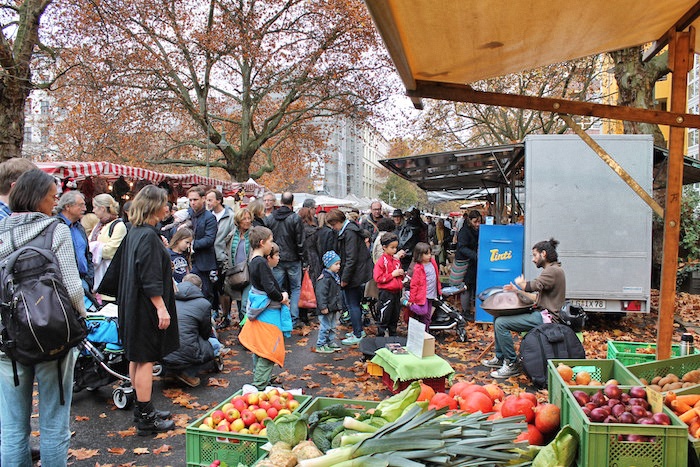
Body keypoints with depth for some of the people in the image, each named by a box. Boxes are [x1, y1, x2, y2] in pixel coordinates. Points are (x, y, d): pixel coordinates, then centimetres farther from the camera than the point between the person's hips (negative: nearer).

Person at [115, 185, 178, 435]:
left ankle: (142, 408, 30)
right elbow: (150, 278, -23)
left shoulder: (135, 232, 10)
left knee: (137, 358, 16)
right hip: (147, 306, -10)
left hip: (134, 305, 10)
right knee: (146, 359, -3)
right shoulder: (148, 236, -19)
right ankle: (146, 419, 6)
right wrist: (161, 308, -21)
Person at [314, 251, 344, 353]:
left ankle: (331, 342, 31)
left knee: (332, 326, 18)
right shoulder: (324, 278, -20)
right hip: (327, 309, -9)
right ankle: (320, 346, 7)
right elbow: (321, 293, -24)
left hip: (334, 308, 10)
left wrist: (340, 306, 22)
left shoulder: (335, 276, 12)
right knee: (325, 327, -3)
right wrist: (323, 307, -25)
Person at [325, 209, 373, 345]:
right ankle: (359, 330, 29)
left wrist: (345, 278, -19)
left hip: (355, 274, -10)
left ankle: (357, 335, 5)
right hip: (359, 273, 10)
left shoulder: (350, 233, -19)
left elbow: (351, 258, -22)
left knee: (352, 304, -2)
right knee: (355, 303, 18)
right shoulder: (347, 230, 12)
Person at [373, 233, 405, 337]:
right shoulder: (381, 261, -12)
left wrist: (402, 274, 1)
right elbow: (378, 278, -18)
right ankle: (380, 337, 10)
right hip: (386, 293, -7)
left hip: (396, 292, 7)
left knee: (395, 317, 16)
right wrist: (392, 274, -18)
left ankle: (393, 336, 29)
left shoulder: (397, 260, 11)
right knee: (384, 317, -1)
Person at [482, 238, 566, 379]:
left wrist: (521, 283, -4)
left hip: (544, 317, -11)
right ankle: (500, 358, 18)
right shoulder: (549, 270, 19)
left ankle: (512, 365, -12)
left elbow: (534, 286, -25)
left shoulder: (554, 270, -14)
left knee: (501, 323, -20)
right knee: (498, 318, 12)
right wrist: (517, 291, 14)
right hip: (540, 313, 11)